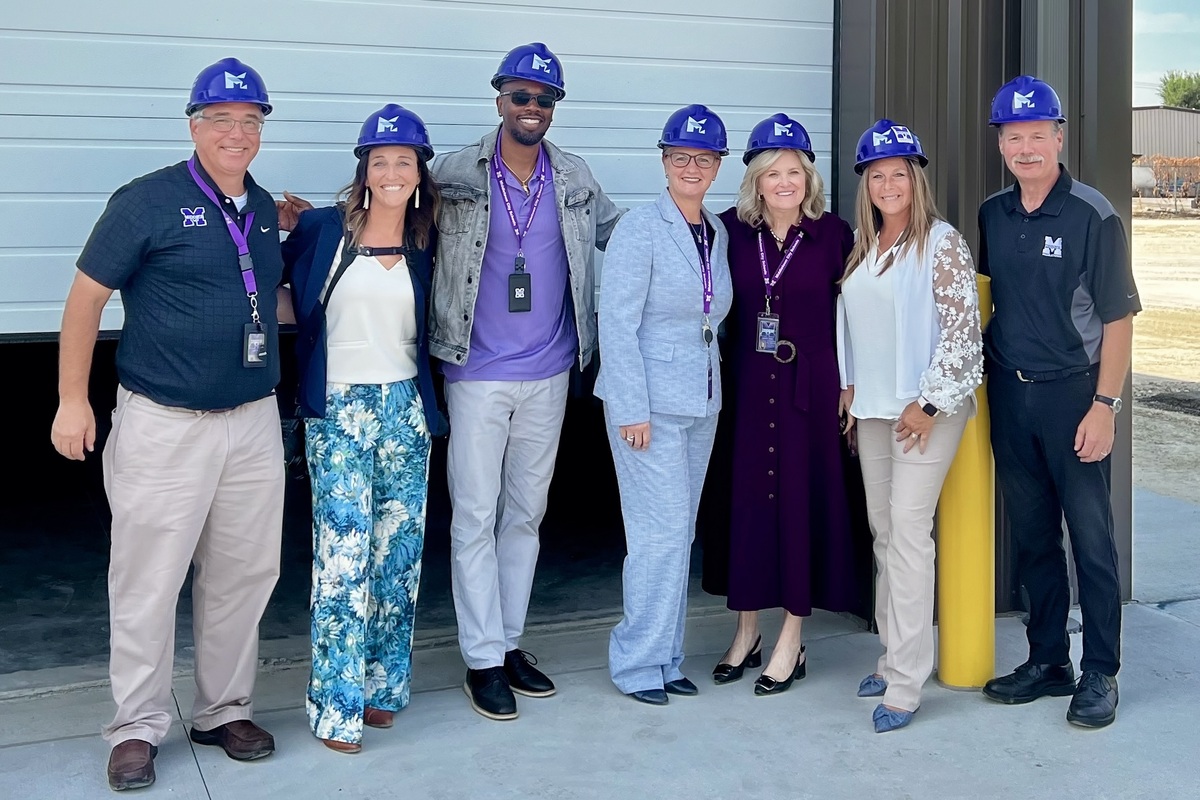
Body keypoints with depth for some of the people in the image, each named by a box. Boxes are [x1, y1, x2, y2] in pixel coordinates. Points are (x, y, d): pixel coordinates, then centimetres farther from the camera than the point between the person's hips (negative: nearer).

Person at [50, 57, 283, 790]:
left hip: (254, 422, 6)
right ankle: (139, 727, 17)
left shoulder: (266, 209, 10)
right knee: (148, 583, 2)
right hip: (165, 426, -5)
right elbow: (87, 297, -5)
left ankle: (225, 710, 28)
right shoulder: (148, 201, -8)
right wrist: (73, 399, -7)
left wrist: (293, 231, 10)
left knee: (244, 574, 12)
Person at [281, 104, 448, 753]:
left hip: (406, 407, 4)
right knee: (344, 553, -7)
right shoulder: (323, 230, -1)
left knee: (399, 549, 7)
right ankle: (337, 705, 2)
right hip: (339, 409, -4)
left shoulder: (425, 244, 8)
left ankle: (381, 685, 21)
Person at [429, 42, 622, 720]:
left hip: (549, 374, 4)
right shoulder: (456, 175, -4)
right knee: (476, 517, -1)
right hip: (478, 376, -3)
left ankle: (510, 642, 25)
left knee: (526, 514, 12)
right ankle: (483, 660, 9)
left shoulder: (576, 179, 5)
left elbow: (618, 234, 16)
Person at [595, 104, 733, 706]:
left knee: (680, 532, 10)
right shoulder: (640, 229, -9)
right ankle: (637, 663, 7)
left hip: (702, 402, 7)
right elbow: (617, 324, -13)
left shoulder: (719, 234, 11)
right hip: (649, 402, -7)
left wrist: (711, 391, 9)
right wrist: (632, 409, -17)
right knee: (661, 531, -7)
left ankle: (665, 658, 20)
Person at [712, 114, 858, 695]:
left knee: (802, 500, 2)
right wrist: (724, 366, 1)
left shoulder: (833, 234, -2)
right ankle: (746, 631, 22)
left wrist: (848, 383, -3)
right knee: (745, 498, 7)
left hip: (810, 385, -2)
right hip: (746, 383, 2)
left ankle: (791, 642, 14)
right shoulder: (732, 229, 2)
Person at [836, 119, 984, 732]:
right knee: (883, 532, 10)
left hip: (927, 407, -7)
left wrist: (927, 403, -15)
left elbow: (963, 328, -14)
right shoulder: (862, 245, 12)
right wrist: (849, 385, 12)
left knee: (908, 531, -10)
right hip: (873, 407, 7)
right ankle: (894, 654, 21)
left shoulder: (942, 242, -9)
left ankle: (905, 683, -5)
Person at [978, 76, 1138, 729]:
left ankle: (1099, 674, 11)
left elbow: (1118, 318, -9)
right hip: (1008, 392, 5)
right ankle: (1047, 661, 24)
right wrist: (987, 386, 8)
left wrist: (1104, 405, -15)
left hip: (1072, 392, -5)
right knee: (1031, 535, 12)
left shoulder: (1092, 216, -9)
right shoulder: (992, 215, 7)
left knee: (1090, 536, 0)